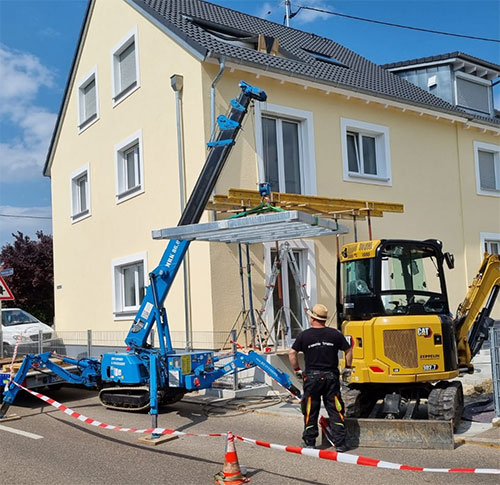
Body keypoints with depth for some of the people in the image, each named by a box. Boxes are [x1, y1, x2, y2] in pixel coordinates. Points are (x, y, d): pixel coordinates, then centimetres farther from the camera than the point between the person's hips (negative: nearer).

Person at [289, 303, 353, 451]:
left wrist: (297, 370, 10)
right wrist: (347, 368, 19)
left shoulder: (304, 335, -3)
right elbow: (348, 350, 8)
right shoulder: (335, 334, 1)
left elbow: (292, 353, -1)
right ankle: (340, 443, 5)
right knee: (335, 411, 5)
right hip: (331, 377, 1)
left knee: (310, 411, 10)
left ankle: (309, 442, 19)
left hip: (312, 377, -1)